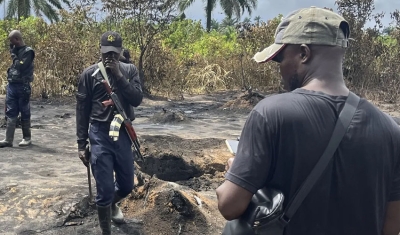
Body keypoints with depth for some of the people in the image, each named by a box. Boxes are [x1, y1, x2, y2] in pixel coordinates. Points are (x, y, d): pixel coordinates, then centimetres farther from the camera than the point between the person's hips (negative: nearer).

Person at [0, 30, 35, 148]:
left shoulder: (28, 51, -8)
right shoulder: (15, 50, 14)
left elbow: (21, 66, -18)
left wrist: (14, 56, -10)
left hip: (23, 86, -7)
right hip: (11, 85, 7)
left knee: (24, 113, 3)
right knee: (10, 113, 4)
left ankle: (27, 138, 15)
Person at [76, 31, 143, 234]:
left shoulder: (130, 70, 4)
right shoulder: (89, 74, -2)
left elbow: (137, 100, -9)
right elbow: (82, 110, 0)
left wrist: (119, 75, -15)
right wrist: (81, 143, -2)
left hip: (123, 134, 3)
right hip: (99, 135, -3)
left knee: (126, 186, 17)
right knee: (105, 189, -3)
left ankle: (111, 204, 51)